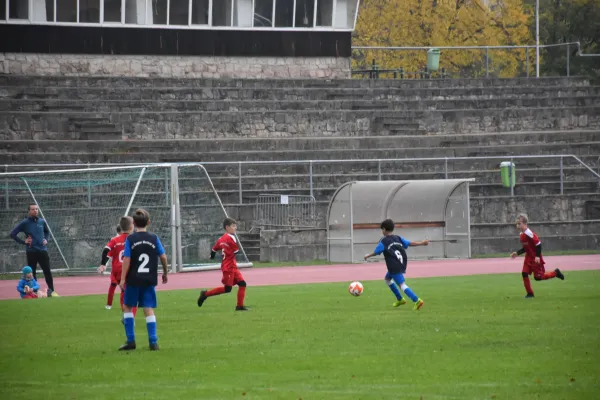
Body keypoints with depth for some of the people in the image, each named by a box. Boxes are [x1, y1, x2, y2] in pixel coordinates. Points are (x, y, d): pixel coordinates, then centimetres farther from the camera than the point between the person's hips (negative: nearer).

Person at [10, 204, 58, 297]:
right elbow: (13, 234, -2)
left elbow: (47, 232, 25)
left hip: (43, 250, 2)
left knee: (47, 271, -3)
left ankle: (51, 291, 2)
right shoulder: (24, 223, -4)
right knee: (32, 272, 3)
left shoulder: (42, 221, 6)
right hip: (31, 252, -2)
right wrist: (23, 242, -8)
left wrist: (46, 239, 6)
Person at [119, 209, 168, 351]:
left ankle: (131, 341, 9)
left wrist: (123, 279, -6)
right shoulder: (154, 238, 0)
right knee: (149, 310, 3)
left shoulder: (130, 239, -5)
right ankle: (153, 342, -5)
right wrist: (165, 273, 17)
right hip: (149, 280, 2)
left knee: (127, 307, 13)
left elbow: (127, 260, -9)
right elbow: (163, 257, 2)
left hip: (133, 280, -2)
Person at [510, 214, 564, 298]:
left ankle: (555, 273, 20)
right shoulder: (521, 235, 5)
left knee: (538, 277, -2)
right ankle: (530, 293, 6)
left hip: (535, 259, -8)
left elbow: (538, 244, -23)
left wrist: (538, 256, -25)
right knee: (524, 273, -4)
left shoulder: (529, 234, -24)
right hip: (528, 258, 8)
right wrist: (517, 253, 5)